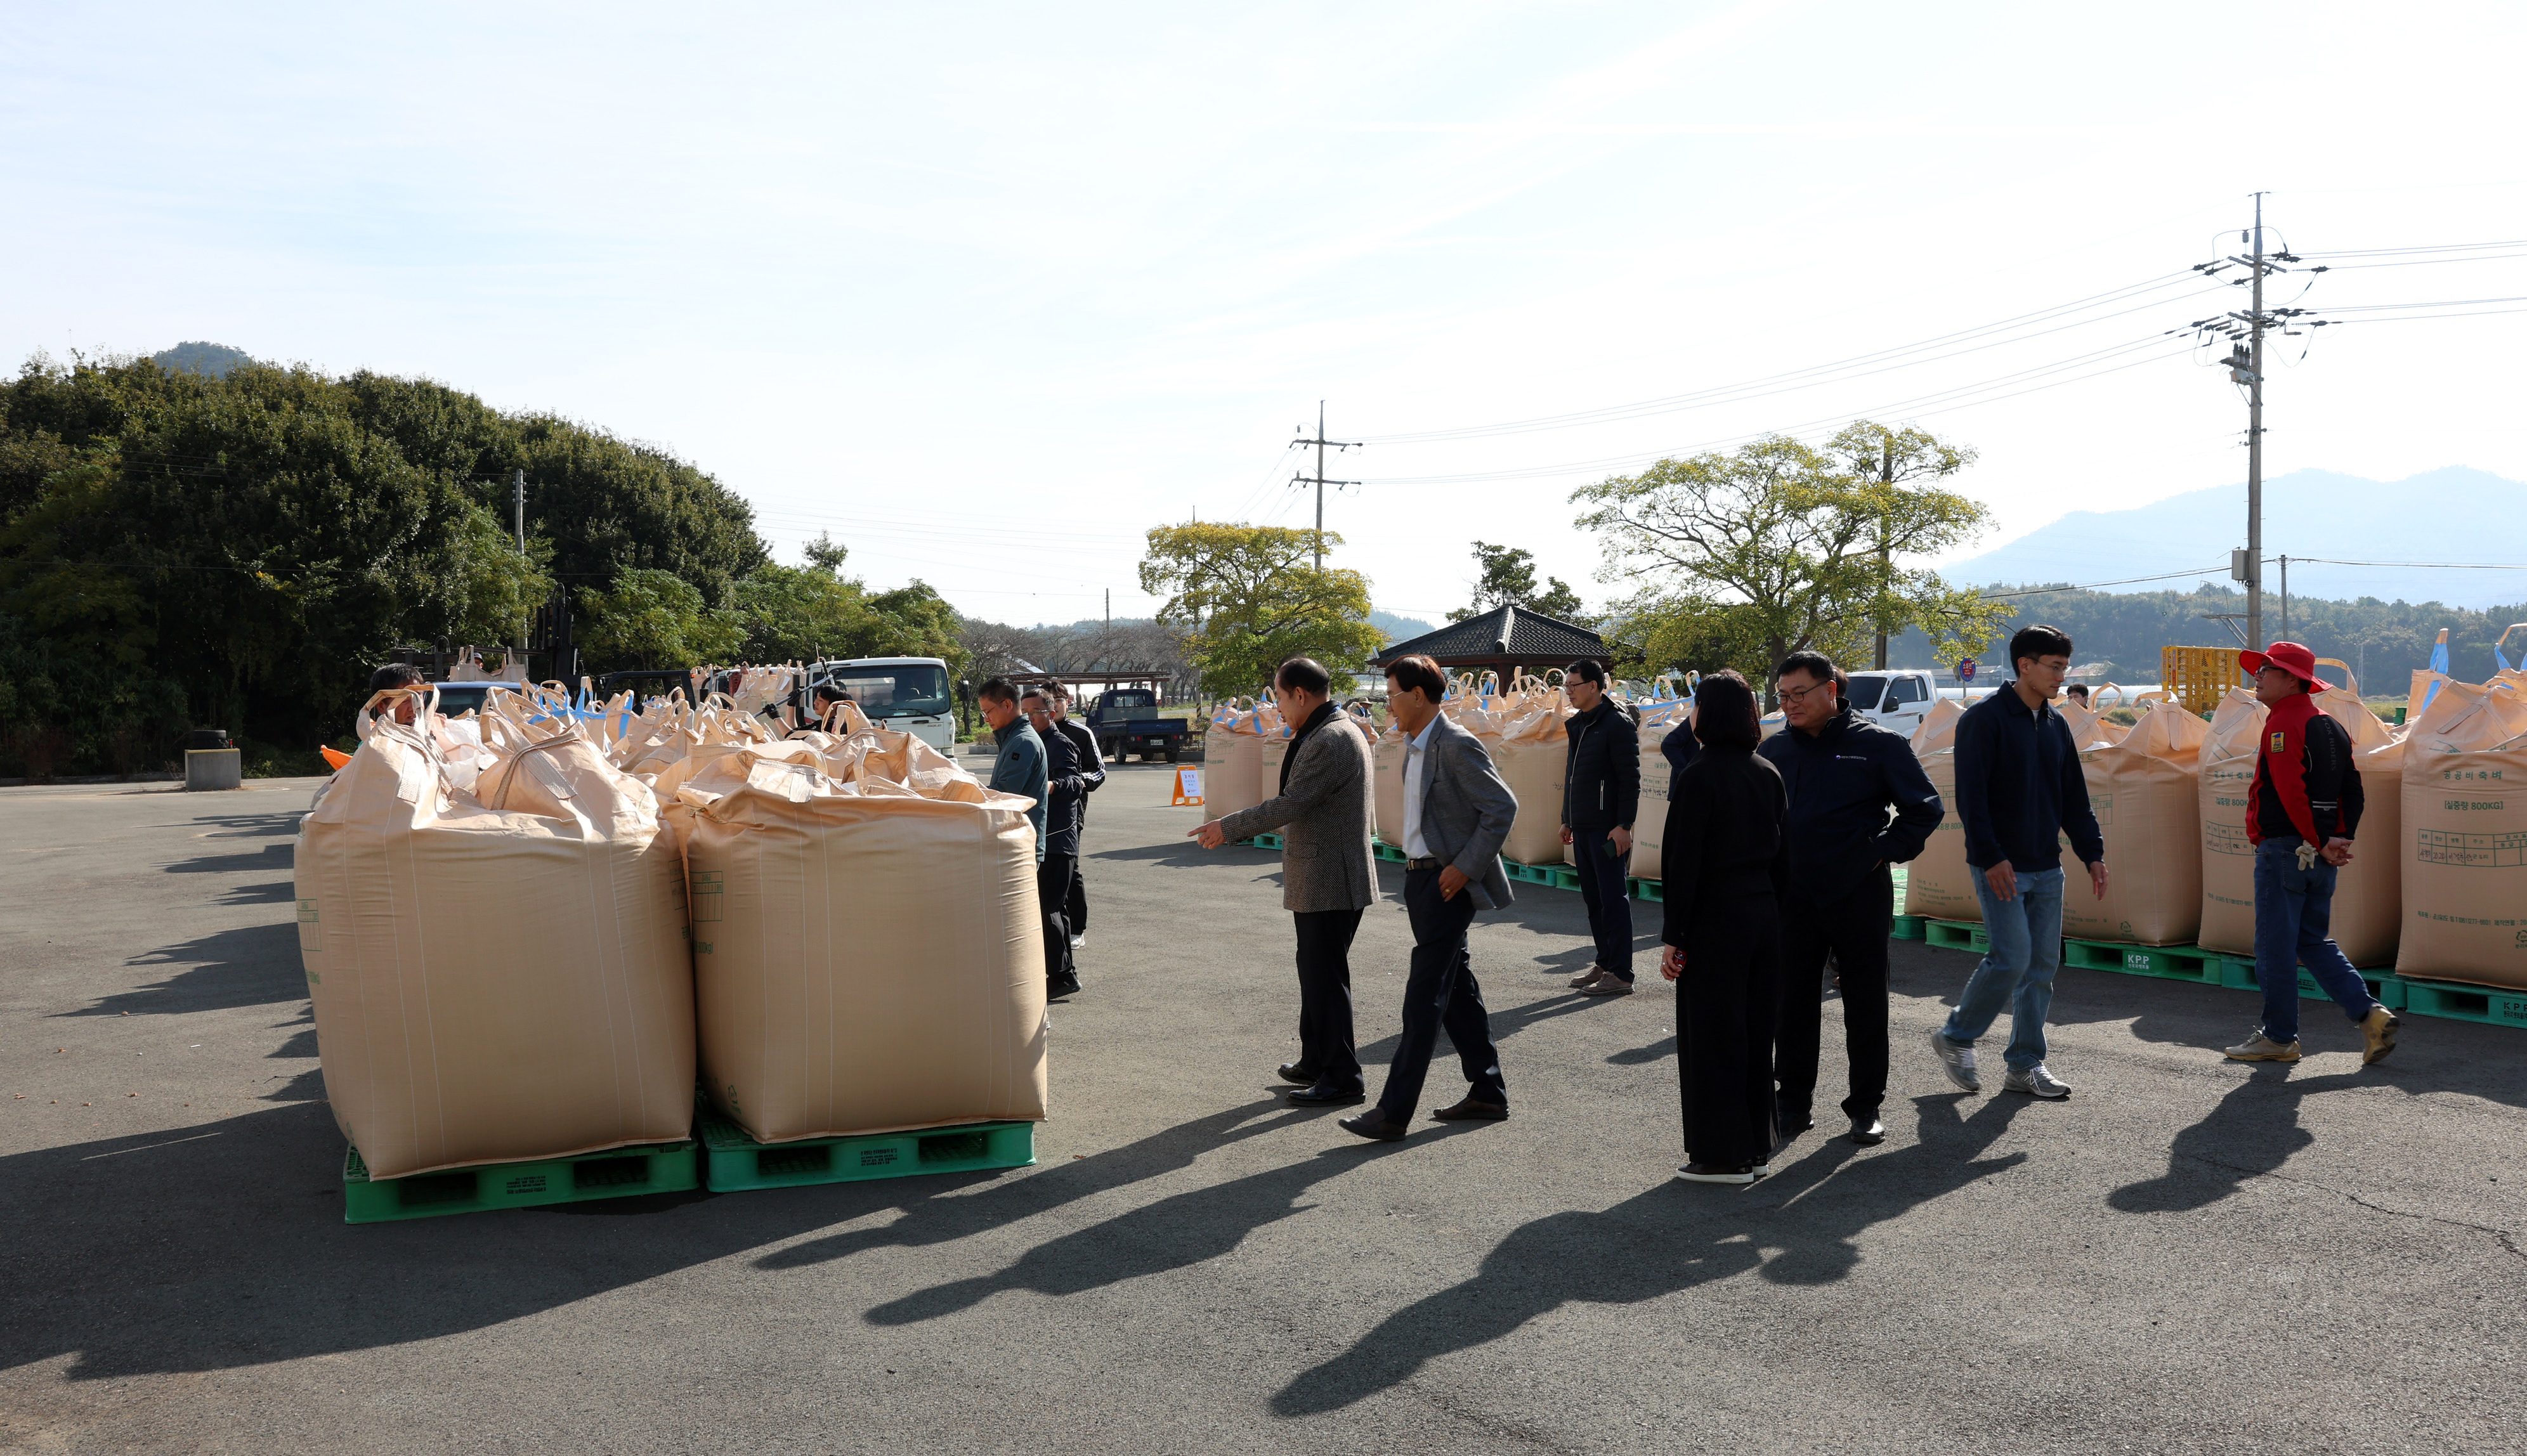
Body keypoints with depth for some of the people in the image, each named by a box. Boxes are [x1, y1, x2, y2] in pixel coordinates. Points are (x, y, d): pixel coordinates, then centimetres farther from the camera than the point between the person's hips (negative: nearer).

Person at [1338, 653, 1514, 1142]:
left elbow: (1502, 807, -19)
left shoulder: (1457, 746, -17)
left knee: (1425, 996, -8)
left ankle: (1394, 1112, -7)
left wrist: (1465, 867, -19)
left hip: (1447, 883, -10)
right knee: (1457, 989, 16)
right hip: (1420, 877, 10)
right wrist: (1417, 874, 14)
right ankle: (1488, 1092, 26)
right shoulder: (1415, 747, 12)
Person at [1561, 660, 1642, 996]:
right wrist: (1567, 820, 21)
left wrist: (1624, 825, -19)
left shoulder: (1618, 723, -11)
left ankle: (1620, 974, -2)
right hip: (1582, 829, 9)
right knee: (1593, 899, 12)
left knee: (1614, 899, -5)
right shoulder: (1578, 725, 15)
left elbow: (1630, 779, -15)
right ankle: (1605, 964, 20)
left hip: (1607, 830, -9)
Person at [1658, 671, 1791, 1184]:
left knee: (1711, 1036, 2)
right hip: (1763, 913, 7)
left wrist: (1673, 938, -11)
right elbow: (1784, 857, 9)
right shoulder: (1769, 774, 6)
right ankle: (1757, 1147, 22)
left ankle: (1722, 1156, 8)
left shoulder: (1698, 779, -14)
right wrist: (1770, 910, 17)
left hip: (1714, 919, -7)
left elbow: (1683, 866, -15)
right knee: (1755, 1032, 14)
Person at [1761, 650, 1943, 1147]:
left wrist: (1883, 852, -7)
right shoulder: (1774, 750, 8)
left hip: (1859, 895, -3)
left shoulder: (1880, 745, -3)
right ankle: (1793, 1101, 18)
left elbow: (1925, 809, 1)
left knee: (1865, 1003, 5)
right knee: (1793, 1000, 6)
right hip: (1792, 898, 3)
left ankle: (1866, 1107, 16)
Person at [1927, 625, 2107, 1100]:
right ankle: (1955, 1038, 9)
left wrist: (2092, 852, 10)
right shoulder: (1985, 719, -10)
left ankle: (2026, 1064, 15)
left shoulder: (2055, 725, 13)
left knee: (2043, 964, 6)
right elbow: (1971, 797, -15)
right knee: (2012, 958, -11)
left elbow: (2074, 798, 19)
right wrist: (1991, 857, -20)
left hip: (2046, 868, 7)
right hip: (2000, 867, -7)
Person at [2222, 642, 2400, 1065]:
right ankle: (2370, 1014, 5)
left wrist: (2318, 843, -16)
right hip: (2320, 856, 9)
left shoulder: (2283, 723, -13)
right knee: (2313, 942, 16)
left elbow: (2292, 792, -22)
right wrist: (2340, 839, 6)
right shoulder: (2330, 726, 15)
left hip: (2285, 850, -9)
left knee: (2275, 946, 0)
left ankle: (2279, 1037, 7)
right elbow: (2353, 791, 13)